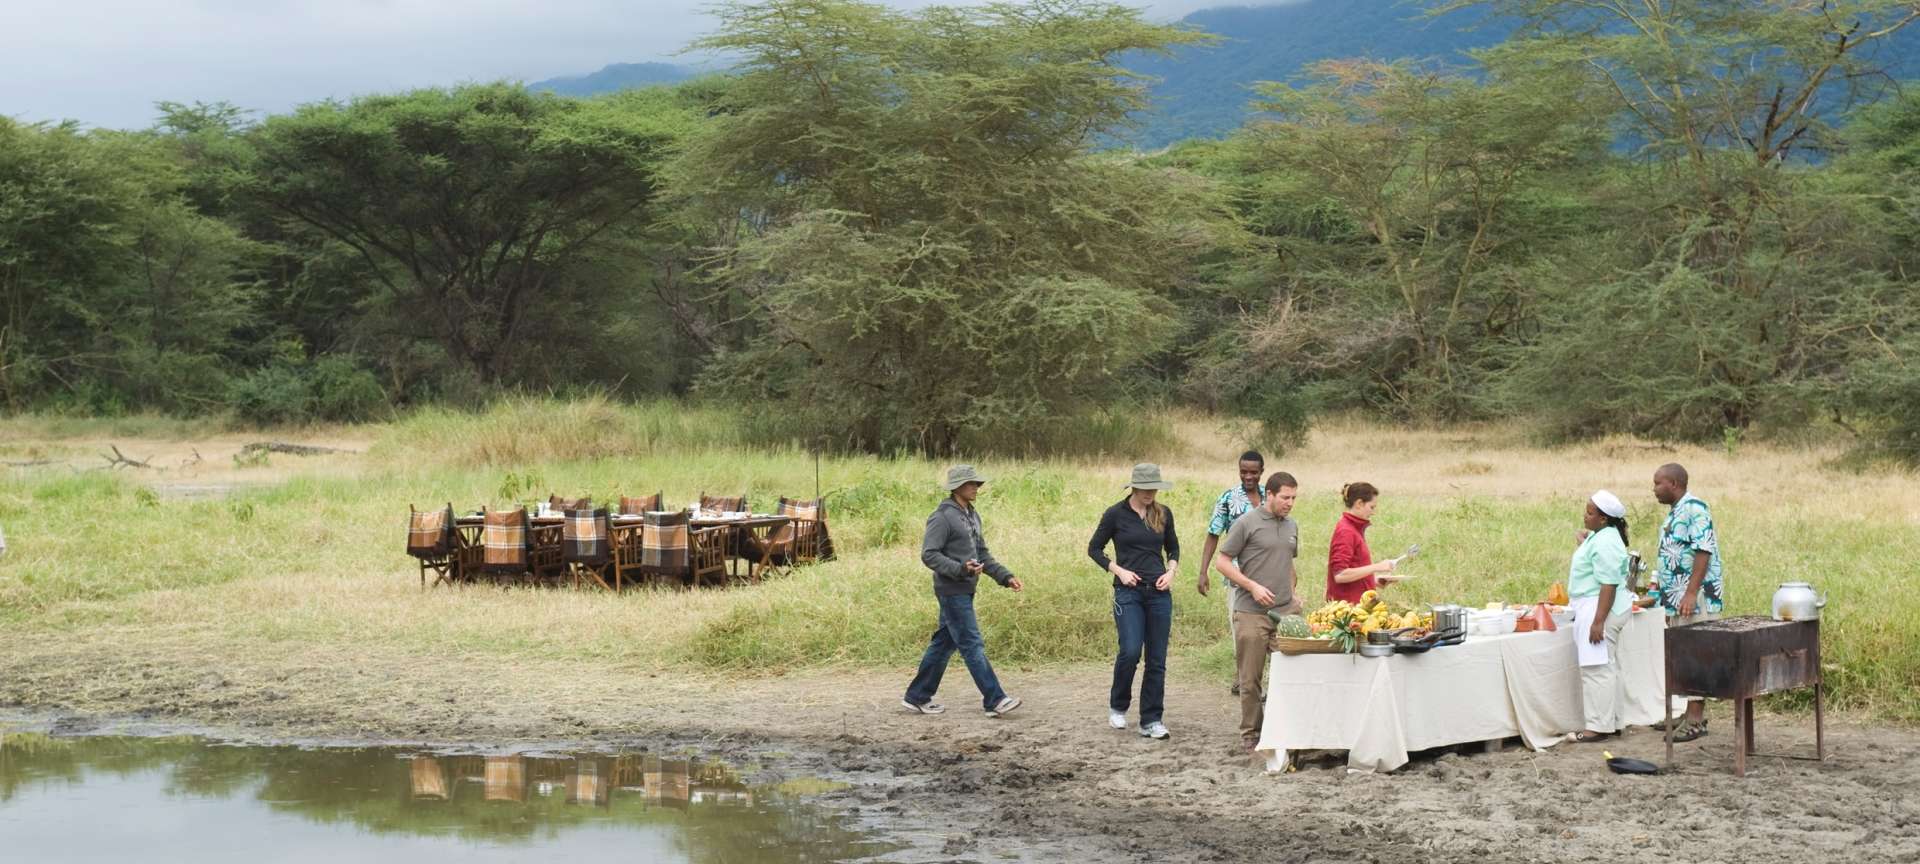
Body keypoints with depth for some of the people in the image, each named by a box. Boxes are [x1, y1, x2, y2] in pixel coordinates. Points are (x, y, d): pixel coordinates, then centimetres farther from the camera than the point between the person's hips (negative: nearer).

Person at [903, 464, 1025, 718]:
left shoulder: (972, 516, 16)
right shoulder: (943, 517, -13)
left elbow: (983, 554, 21)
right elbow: (929, 554, -18)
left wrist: (1005, 576, 9)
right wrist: (960, 569, -28)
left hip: (965, 591, 9)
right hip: (952, 591, -9)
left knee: (943, 644, 12)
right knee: (972, 645, -9)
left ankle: (917, 697, 20)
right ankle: (995, 700, -10)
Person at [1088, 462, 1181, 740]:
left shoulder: (1163, 514, 8)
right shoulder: (1116, 514, -3)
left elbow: (1173, 548, 20)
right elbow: (1094, 548, 4)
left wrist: (1171, 572, 1)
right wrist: (1119, 570, -8)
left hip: (1159, 592, 4)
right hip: (1129, 592, -3)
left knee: (1157, 659, 2)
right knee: (1130, 652, -15)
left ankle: (1152, 720, 8)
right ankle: (1117, 706, 10)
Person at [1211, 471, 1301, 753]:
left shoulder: (1292, 526, 14)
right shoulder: (1247, 524, -5)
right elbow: (1223, 562, -5)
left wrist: (1291, 592, 14)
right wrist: (1253, 586, -12)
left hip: (1286, 611, 5)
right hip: (1252, 613, -5)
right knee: (1250, 679, 0)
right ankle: (1250, 734, 9)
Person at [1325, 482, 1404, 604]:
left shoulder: (1355, 528, 15)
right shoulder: (1346, 531, -13)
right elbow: (1339, 575, -21)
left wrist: (1375, 580, 13)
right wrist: (1376, 567, -19)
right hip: (1348, 602, -9)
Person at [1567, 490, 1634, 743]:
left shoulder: (1605, 543, -20)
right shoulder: (1599, 536, 13)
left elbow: (1609, 585, -25)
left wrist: (1598, 621, -27)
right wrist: (1582, 542, 17)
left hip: (1601, 607, -11)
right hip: (1593, 608, 11)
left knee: (1597, 668, -9)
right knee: (1606, 667, 14)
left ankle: (1599, 726, -8)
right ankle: (1611, 721, 19)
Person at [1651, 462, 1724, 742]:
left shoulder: (1694, 509, -14)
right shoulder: (1674, 512, 17)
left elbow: (1704, 552, -20)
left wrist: (1691, 594, -24)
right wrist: (1660, 589, 21)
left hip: (1696, 599, -10)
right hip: (1677, 599, 10)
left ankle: (1695, 720, -7)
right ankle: (1692, 713, 16)